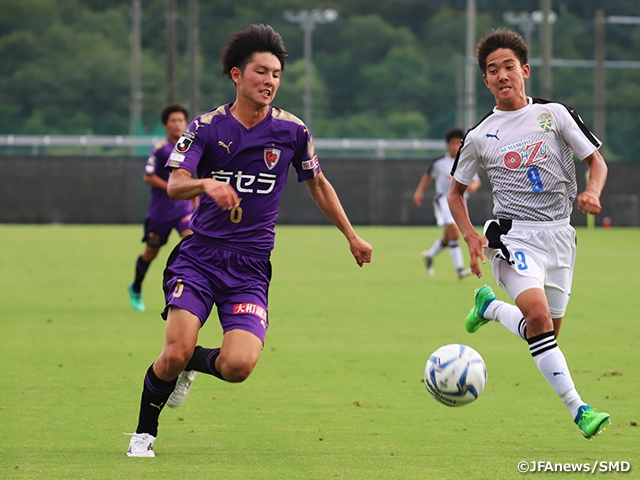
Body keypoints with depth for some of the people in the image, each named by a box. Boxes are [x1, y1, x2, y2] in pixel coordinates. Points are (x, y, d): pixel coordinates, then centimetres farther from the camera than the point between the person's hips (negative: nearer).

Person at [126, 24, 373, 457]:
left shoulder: (292, 131, 2)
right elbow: (174, 185, -12)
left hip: (251, 267, 1)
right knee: (175, 354, -18)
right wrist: (206, 184, -33)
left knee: (238, 366, -18)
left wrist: (352, 237, 19)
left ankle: (193, 363, 17)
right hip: (199, 255, -1)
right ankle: (145, 431, 9)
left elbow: (318, 185, 17)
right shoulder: (207, 127, -1)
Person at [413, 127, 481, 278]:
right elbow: (428, 176, 16)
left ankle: (429, 256, 42)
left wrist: (473, 185, -16)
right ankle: (459, 269, -24)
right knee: (454, 232, -22)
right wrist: (419, 192, 9)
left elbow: (477, 181, 7)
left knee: (448, 237, 14)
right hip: (443, 200, -4)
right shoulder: (439, 163, 0)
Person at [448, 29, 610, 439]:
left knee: (548, 333, 7)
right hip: (513, 234, -3)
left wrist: (592, 193, -14)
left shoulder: (555, 114, 5)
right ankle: (577, 409, -25)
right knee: (538, 316, -26)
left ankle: (489, 306, 36)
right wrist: (470, 236, -1)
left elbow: (597, 161, 8)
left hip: (559, 235, 3)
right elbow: (456, 192, 15)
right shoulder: (480, 137, 4)